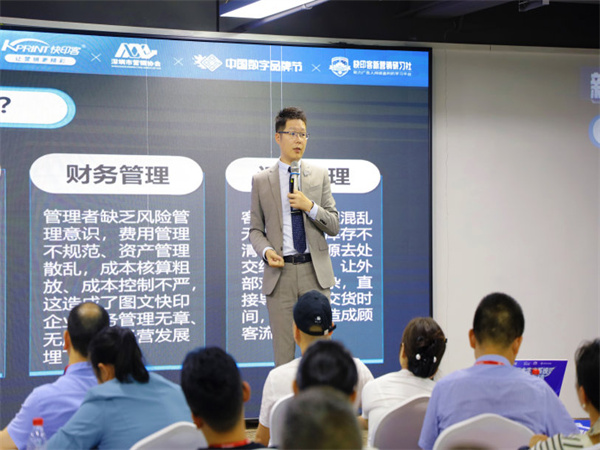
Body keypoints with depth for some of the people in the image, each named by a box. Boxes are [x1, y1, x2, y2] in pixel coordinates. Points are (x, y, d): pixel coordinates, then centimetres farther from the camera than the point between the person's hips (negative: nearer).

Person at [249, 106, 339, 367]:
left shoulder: (320, 176, 9)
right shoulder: (261, 181, 8)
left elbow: (334, 226, 7)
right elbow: (256, 229, 11)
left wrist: (309, 206, -10)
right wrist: (266, 251, -10)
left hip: (315, 271, 1)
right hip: (280, 272, 0)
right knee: (283, 352, 0)